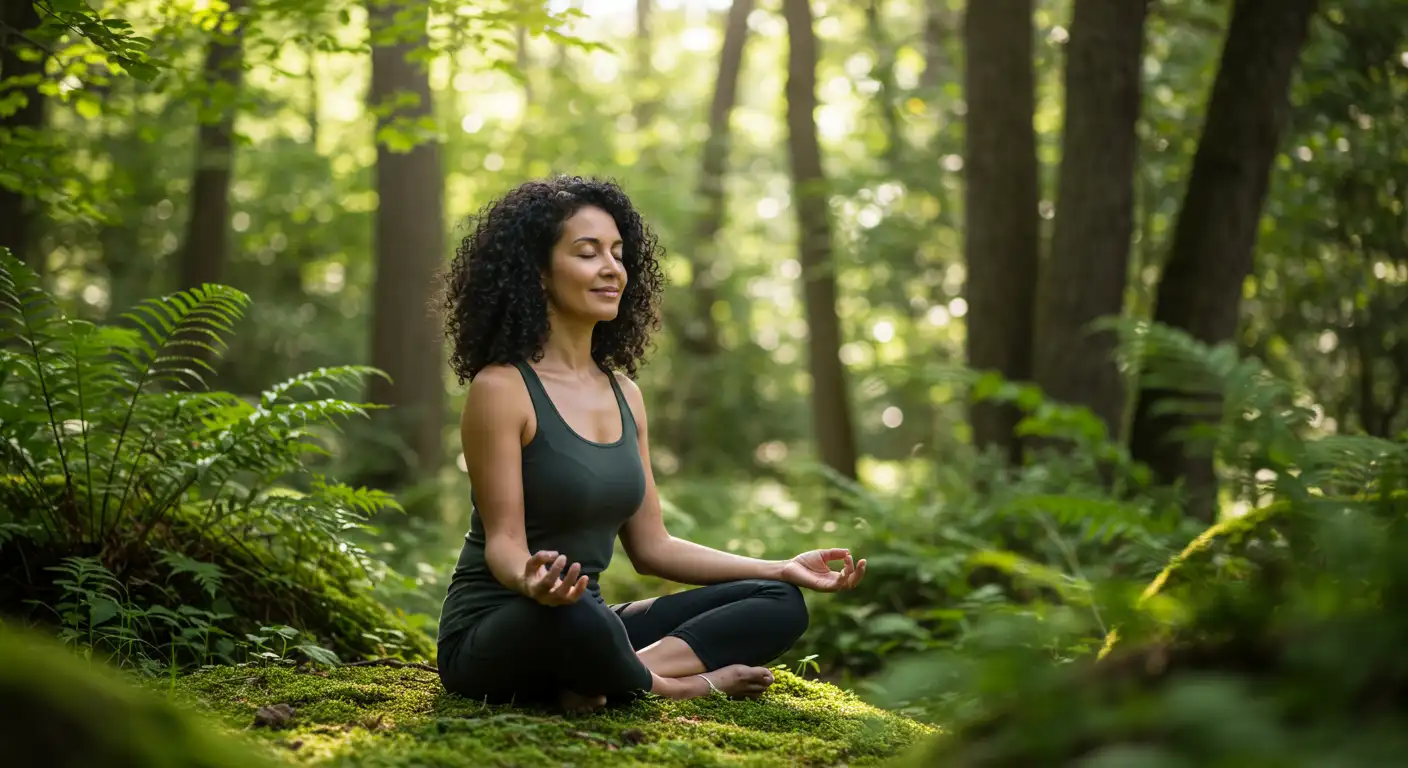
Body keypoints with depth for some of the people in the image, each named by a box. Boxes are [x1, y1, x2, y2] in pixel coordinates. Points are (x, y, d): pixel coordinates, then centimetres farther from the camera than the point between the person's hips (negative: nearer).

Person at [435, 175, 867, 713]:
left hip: (586, 620, 8)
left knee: (779, 604, -4)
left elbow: (651, 546, 12)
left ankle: (596, 681, -20)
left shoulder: (624, 394, 10)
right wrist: (531, 582, -39)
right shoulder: (502, 388, -11)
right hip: (493, 634, -8)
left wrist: (785, 569, 6)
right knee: (573, 617, -43)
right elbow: (503, 541, -14)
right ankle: (676, 684, -12)